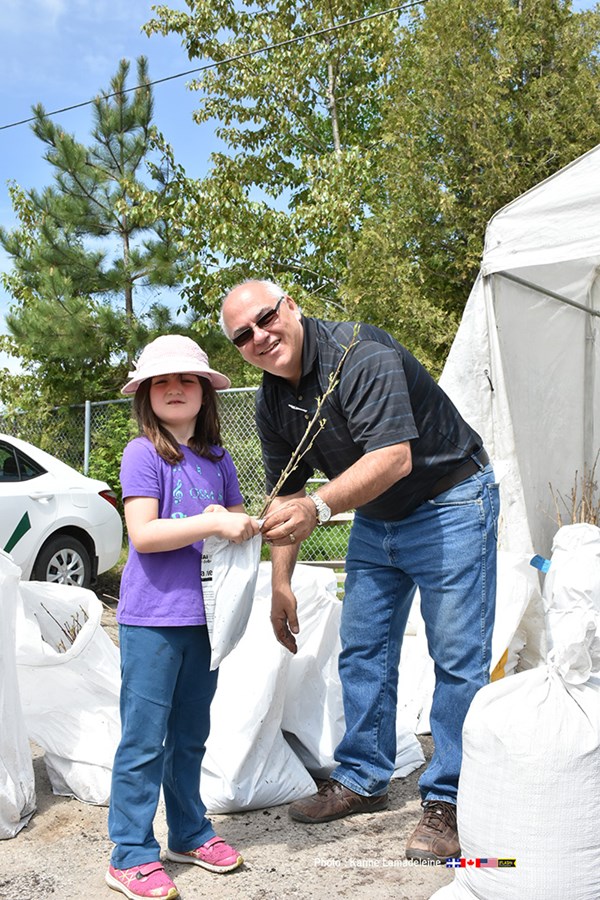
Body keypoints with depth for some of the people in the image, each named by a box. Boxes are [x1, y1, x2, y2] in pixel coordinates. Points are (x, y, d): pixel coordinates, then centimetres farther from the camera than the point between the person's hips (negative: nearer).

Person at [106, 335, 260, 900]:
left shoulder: (217, 458, 9)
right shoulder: (143, 452, -9)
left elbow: (240, 522, 18)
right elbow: (143, 534, -18)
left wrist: (240, 523, -4)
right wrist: (213, 523, -22)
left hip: (203, 615, 6)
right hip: (152, 618, -6)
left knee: (190, 735, 18)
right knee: (144, 740, 1)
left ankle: (190, 835, 32)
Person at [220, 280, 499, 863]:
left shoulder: (359, 354, -26)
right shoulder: (271, 403, -2)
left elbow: (393, 458, -37)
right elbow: (286, 494, 7)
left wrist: (318, 507, -49)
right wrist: (281, 583, 5)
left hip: (448, 503, -8)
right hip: (374, 520, 8)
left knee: (459, 658, -6)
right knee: (361, 651, 11)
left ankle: (449, 801, 6)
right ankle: (362, 780, 26)